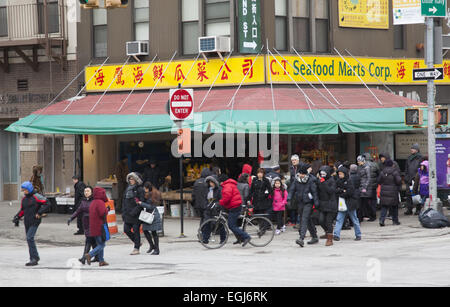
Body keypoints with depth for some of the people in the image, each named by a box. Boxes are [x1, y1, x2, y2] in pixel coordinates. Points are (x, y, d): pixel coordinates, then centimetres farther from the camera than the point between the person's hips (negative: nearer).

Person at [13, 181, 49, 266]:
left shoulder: (36, 197, -8)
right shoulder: (24, 199, 14)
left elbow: (46, 205, -9)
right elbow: (22, 210, 22)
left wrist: (39, 213, -18)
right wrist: (17, 217, 7)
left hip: (35, 221, -8)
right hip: (27, 222, 8)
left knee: (30, 238, -18)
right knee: (29, 239, 8)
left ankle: (34, 258, -15)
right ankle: (35, 258, 17)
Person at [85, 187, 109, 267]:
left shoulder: (93, 203, 14)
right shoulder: (100, 202, -15)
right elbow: (103, 213, -27)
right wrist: (107, 210, -6)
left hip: (93, 227, 9)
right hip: (100, 227, -9)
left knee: (100, 244, 16)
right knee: (102, 244, -5)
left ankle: (101, 261, 16)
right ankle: (90, 255, -19)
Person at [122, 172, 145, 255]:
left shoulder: (139, 189, -8)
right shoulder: (128, 188, 14)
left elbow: (141, 202, -13)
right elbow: (125, 200, 19)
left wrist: (135, 211, -19)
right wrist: (124, 212, 11)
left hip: (136, 214, -7)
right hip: (128, 214, 7)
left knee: (136, 230, -4)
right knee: (126, 230, 5)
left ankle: (136, 248, 3)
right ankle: (137, 243, 25)